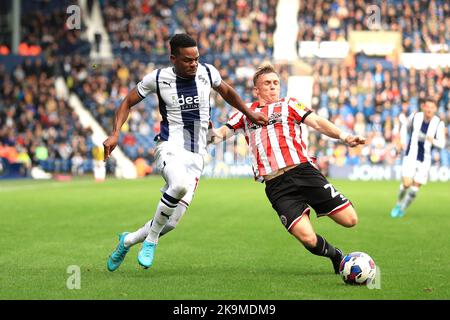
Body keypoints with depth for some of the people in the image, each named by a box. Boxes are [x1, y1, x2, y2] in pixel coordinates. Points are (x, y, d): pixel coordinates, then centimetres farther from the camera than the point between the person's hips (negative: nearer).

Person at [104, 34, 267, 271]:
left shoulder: (207, 73, 3)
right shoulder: (158, 78, -4)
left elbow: (227, 92, 25)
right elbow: (128, 103, 8)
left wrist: (250, 114, 29)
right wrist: (115, 133, -5)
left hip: (196, 155, 4)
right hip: (170, 147, -4)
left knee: (170, 223, -2)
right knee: (179, 184, -39)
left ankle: (128, 240, 28)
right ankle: (151, 239, -16)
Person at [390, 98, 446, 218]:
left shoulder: (439, 123, -9)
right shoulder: (415, 116, -6)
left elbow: (442, 143, -12)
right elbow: (404, 127, 15)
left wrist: (433, 141, -32)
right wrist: (403, 141, 2)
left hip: (425, 160, 1)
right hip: (410, 156, -1)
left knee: (416, 186, 2)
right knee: (406, 183, -14)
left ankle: (403, 209, 22)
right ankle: (398, 204, 13)